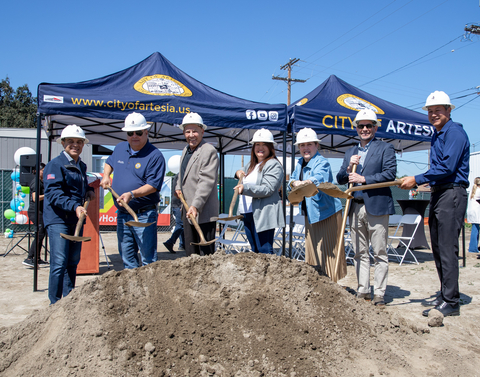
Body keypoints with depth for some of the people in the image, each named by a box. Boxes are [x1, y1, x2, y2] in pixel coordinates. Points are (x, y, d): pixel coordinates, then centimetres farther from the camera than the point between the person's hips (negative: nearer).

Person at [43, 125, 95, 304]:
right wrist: (74, 206, -31)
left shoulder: (81, 166, 15)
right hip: (58, 219, -8)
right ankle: (55, 304, 3)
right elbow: (54, 194, -19)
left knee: (73, 262, 13)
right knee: (59, 263, -9)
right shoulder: (55, 165, -10)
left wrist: (89, 190, 11)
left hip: (76, 219, 8)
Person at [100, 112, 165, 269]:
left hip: (144, 215, -7)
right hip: (122, 214, 7)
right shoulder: (120, 148, 10)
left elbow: (153, 185, -18)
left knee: (148, 259, -2)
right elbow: (109, 162, 32)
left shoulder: (155, 156, -11)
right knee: (127, 257, 14)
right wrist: (106, 176, 12)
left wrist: (132, 194, -31)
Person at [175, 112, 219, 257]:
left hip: (203, 212, -9)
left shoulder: (209, 151, -14)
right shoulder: (186, 150, 15)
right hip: (187, 209, 9)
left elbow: (206, 181, -23)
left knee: (207, 252, -2)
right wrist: (178, 187, 13)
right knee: (190, 252, 16)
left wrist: (195, 205, -29)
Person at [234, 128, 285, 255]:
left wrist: (245, 188, -30)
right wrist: (238, 173, 16)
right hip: (247, 213, 9)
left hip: (262, 214, -9)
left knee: (264, 251, -8)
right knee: (255, 250, 14)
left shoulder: (274, 165, -7)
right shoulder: (251, 165, 20)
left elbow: (267, 189, -19)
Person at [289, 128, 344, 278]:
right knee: (312, 248, 15)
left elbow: (319, 178, -37)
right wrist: (294, 182, -13)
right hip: (309, 212, 8)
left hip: (326, 212, -8)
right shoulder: (300, 163, 10)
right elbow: (292, 180, 12)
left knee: (327, 250, -3)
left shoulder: (322, 163, -17)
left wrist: (305, 183, -58)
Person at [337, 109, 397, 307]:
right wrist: (348, 169, -4)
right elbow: (340, 179, 15)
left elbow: (390, 173, -10)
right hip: (356, 207, 5)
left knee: (379, 253, -1)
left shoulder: (385, 148, 3)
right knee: (360, 253, 9)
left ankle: (379, 294, 7)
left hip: (377, 206, -5)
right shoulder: (350, 152, 18)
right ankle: (363, 291, 18)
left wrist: (364, 178, -13)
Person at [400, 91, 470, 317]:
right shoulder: (436, 136, 20)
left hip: (451, 194, -10)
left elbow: (448, 167, -19)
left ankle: (451, 302, -2)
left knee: (447, 248, -9)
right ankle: (445, 296, 22)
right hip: (438, 194, 10)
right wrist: (425, 183, 11)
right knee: (438, 248, 12)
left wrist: (417, 179, -16)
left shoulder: (455, 133, -10)